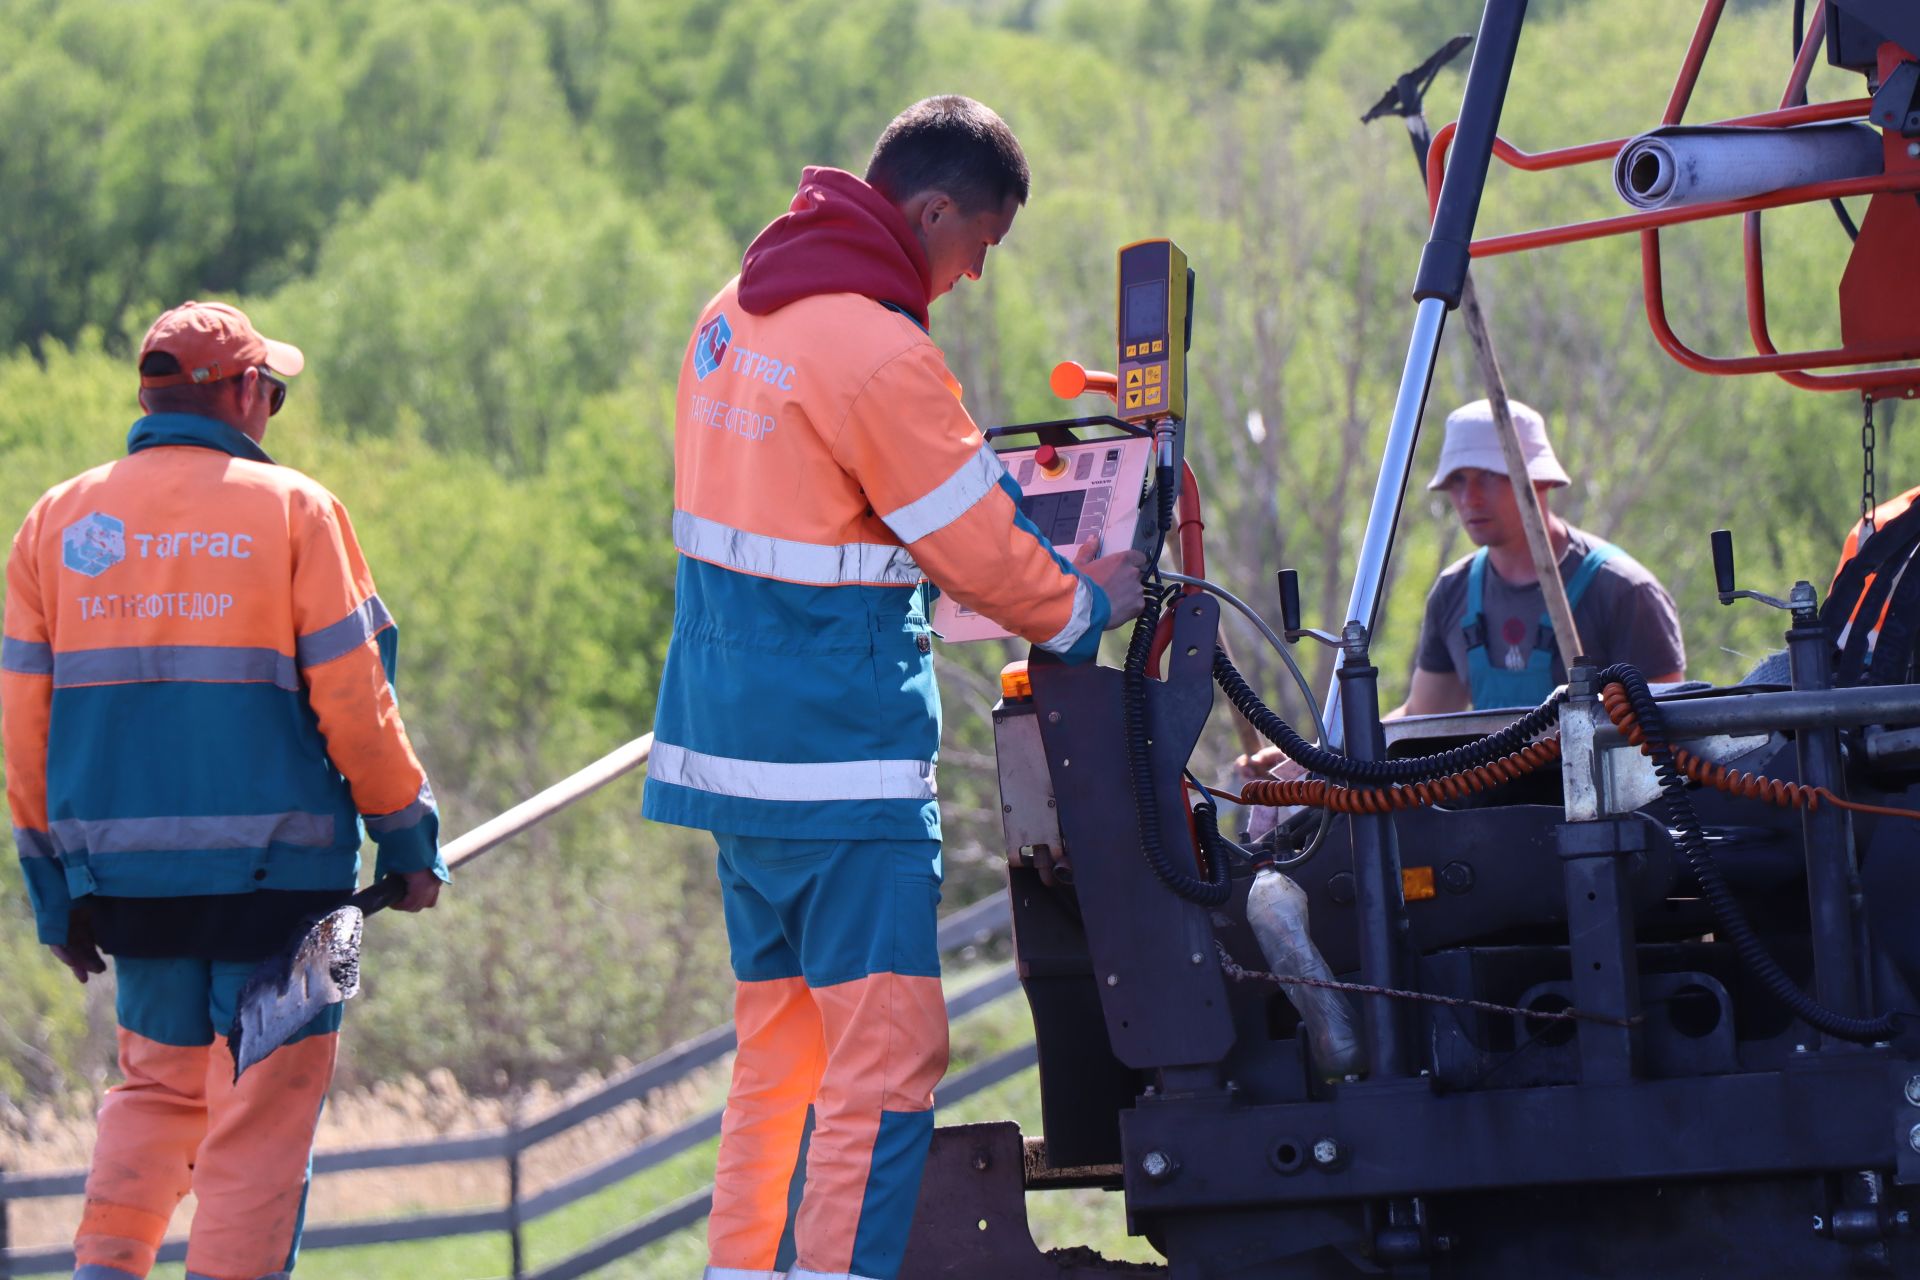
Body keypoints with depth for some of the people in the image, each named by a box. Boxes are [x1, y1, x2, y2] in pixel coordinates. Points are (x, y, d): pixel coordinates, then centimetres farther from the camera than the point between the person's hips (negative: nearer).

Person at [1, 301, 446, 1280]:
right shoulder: (291, 509, -5)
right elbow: (351, 695, -8)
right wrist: (407, 834, 4)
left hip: (125, 868, 4)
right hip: (274, 866, -4)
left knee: (158, 1085, 20)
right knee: (262, 1108, 3)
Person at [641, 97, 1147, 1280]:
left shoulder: (738, 315, 10)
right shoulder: (881, 355, -18)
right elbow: (978, 552, -11)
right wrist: (1087, 607, 7)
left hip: (732, 738, 9)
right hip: (842, 757, -9)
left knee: (780, 1046, 15)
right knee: (888, 1055, -8)